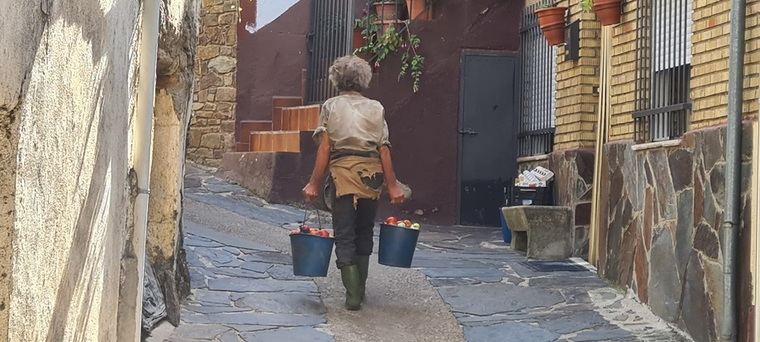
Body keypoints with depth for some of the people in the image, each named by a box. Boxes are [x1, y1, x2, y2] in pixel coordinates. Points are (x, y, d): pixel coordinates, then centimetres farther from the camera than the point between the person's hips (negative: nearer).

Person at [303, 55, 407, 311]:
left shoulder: (331, 107, 4)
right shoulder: (376, 108, 10)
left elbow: (324, 148, -3)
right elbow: (384, 149, 3)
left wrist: (314, 184, 0)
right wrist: (392, 185, 6)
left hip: (343, 173, -3)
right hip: (372, 175, 3)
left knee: (344, 236, 1)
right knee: (364, 233, 17)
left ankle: (353, 294, -7)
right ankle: (360, 288, 24)